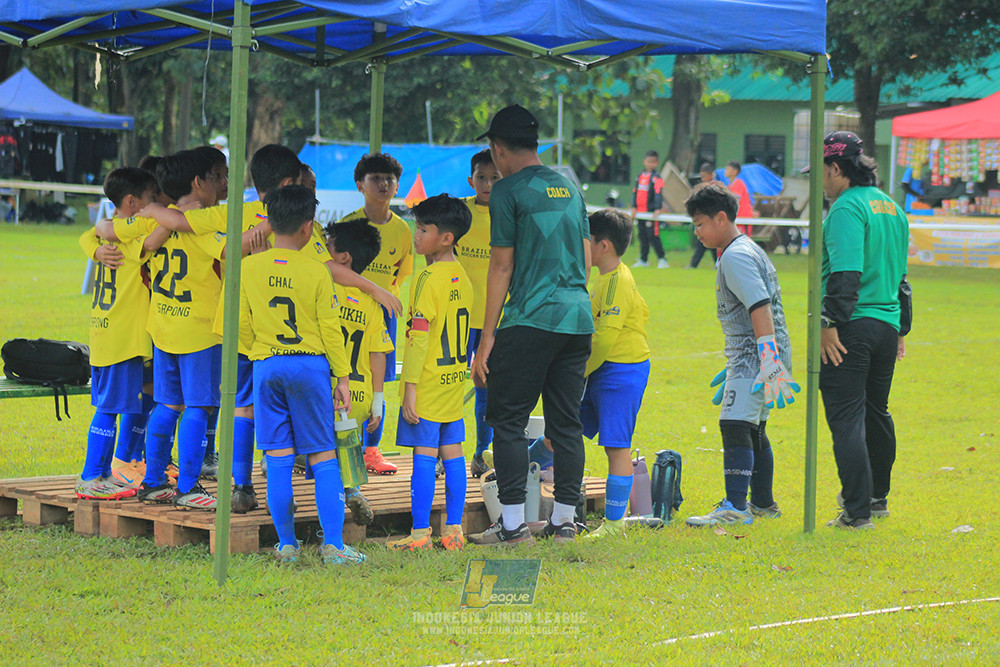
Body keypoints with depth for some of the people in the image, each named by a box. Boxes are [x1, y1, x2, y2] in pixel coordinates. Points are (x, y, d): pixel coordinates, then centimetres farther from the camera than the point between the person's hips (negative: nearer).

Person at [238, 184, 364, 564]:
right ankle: (332, 544, -1)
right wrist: (342, 377, 5)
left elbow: (242, 326, 6)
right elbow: (330, 329, -3)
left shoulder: (249, 268, -1)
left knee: (278, 459, 5)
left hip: (266, 366, 2)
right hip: (310, 365, -2)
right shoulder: (316, 272, -7)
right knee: (322, 457, 3)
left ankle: (286, 544, 5)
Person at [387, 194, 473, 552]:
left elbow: (420, 336, -18)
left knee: (424, 455, -4)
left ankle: (419, 532, -2)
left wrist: (410, 386, -16)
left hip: (428, 384, -8)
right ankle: (453, 529, 12)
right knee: (452, 453, 9)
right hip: (455, 380, 8)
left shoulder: (428, 279, -15)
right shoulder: (461, 277, 9)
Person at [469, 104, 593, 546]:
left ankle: (513, 524, -5)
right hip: (578, 319, 7)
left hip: (530, 321, -7)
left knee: (507, 420, -1)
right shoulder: (570, 189, 16)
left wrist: (487, 336, -4)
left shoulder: (509, 191, -5)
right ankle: (563, 521, 12)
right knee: (566, 423, 10)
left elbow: (502, 266, -7)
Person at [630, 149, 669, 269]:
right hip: (640, 212, 7)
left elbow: (658, 193, -17)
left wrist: (658, 208, -27)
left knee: (653, 236, -10)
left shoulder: (656, 178, -8)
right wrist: (634, 207, 8)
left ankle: (662, 260, -4)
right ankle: (643, 260, 21)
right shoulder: (640, 177, 13)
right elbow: (635, 192, 16)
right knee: (642, 237, 13)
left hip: (651, 213, -7)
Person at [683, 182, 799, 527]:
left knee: (735, 425, -18)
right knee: (753, 429, 19)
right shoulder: (748, 250, 20)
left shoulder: (736, 256, -12)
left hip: (755, 356, -11)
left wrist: (768, 360, -31)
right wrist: (733, 368, 32)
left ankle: (735, 507, -27)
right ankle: (763, 503, 30)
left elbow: (760, 307, -24)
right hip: (750, 356, 11)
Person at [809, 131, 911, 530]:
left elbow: (845, 274, -22)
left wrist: (830, 322, -22)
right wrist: (901, 330, 28)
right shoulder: (892, 208, 16)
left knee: (847, 418, -7)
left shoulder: (847, 208, -12)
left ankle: (858, 510, -10)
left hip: (851, 329, -9)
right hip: (887, 325, 9)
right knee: (877, 413, 21)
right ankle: (878, 497, 34)